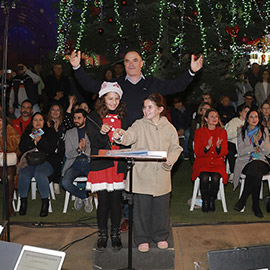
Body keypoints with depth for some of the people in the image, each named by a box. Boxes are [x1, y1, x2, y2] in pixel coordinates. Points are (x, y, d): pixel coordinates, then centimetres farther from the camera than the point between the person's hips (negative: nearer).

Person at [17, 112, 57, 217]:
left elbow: (51, 149, -1)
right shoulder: (27, 133, 19)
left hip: (45, 162, -2)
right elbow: (21, 148, 6)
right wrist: (32, 140, -7)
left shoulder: (49, 133, 12)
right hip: (29, 162, 2)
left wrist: (39, 141, -12)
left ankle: (45, 203, -21)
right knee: (23, 176, -30)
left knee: (40, 175, -35)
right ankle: (23, 202, -9)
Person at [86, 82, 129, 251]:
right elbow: (96, 144, -8)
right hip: (101, 165, -2)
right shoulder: (95, 118, 1)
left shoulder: (122, 118, 11)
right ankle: (103, 234, 17)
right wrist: (102, 133, -26)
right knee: (103, 201, 1)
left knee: (116, 200, 4)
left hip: (118, 165, 2)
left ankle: (116, 234, 19)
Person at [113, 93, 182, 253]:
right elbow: (130, 136, -21)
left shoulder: (169, 128, 5)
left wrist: (170, 161, -9)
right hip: (142, 175, -2)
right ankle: (143, 238, 21)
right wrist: (121, 136, -44)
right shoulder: (139, 125, -2)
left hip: (162, 175, 2)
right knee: (142, 207, 4)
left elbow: (176, 148, 9)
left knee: (161, 207, 11)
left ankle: (161, 236, 30)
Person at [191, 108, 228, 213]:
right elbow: (197, 153, -1)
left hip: (217, 162, 1)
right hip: (202, 162, -1)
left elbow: (224, 152, 5)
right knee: (204, 178, -31)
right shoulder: (199, 132, 5)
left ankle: (212, 201, -6)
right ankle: (205, 202, -8)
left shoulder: (222, 132, 9)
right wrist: (207, 147, -20)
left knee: (215, 178, -30)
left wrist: (218, 147, -17)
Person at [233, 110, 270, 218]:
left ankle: (243, 200, -22)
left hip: (261, 161, 1)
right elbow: (240, 151, -1)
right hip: (245, 161, -1)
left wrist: (260, 141, -10)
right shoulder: (242, 132, 10)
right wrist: (254, 145, -11)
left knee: (255, 168, -37)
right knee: (257, 174, -35)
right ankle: (256, 206, -22)